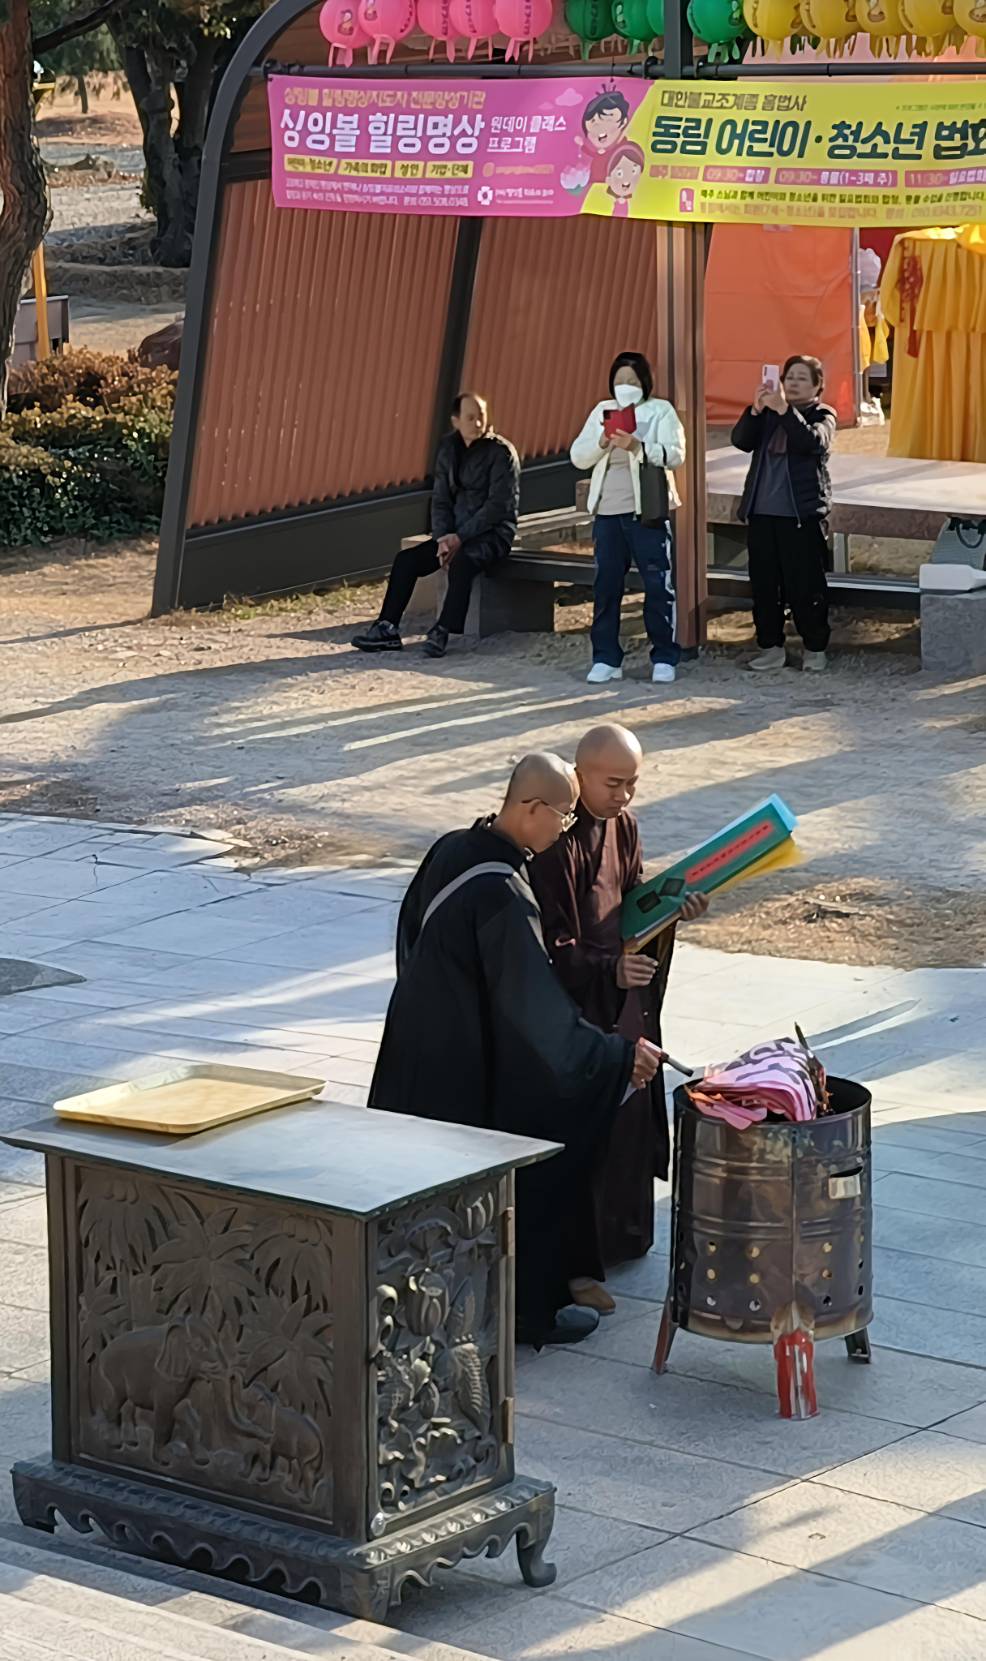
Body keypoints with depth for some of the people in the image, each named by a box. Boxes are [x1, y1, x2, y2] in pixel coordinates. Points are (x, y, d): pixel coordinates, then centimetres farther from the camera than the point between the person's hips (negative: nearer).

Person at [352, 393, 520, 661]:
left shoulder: (501, 452, -9)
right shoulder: (448, 450, 9)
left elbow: (498, 505, -15)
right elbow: (440, 500, 10)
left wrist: (460, 537, -19)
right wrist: (443, 538, -9)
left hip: (493, 533, -6)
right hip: (455, 534, 6)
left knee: (462, 560, -36)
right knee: (406, 559, -11)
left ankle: (442, 632, -35)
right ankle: (387, 629, -12)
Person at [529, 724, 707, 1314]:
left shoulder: (622, 824, 4)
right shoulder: (555, 843, -22)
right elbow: (550, 947, -23)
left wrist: (672, 906, -4)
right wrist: (608, 970, -33)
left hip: (626, 1001, 8)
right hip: (575, 1008, -8)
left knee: (629, 1114, 17)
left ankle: (620, 1232, 33)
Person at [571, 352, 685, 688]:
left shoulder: (660, 411, 3)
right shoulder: (602, 411, 13)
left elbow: (675, 455, -10)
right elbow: (578, 457, 7)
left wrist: (637, 446, -26)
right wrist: (602, 442, -13)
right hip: (608, 511, 4)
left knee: (658, 585, -3)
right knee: (606, 585, 4)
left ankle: (664, 658, 6)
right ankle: (606, 659, 10)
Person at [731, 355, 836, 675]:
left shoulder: (822, 415, 3)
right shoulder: (767, 413, 13)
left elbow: (813, 442, -19)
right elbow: (741, 441, -2)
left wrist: (784, 410, -28)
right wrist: (755, 409, -18)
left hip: (803, 515, -4)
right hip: (761, 512, 4)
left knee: (805, 585, -3)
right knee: (763, 583, 6)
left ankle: (815, 648, 7)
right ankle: (771, 646, 14)